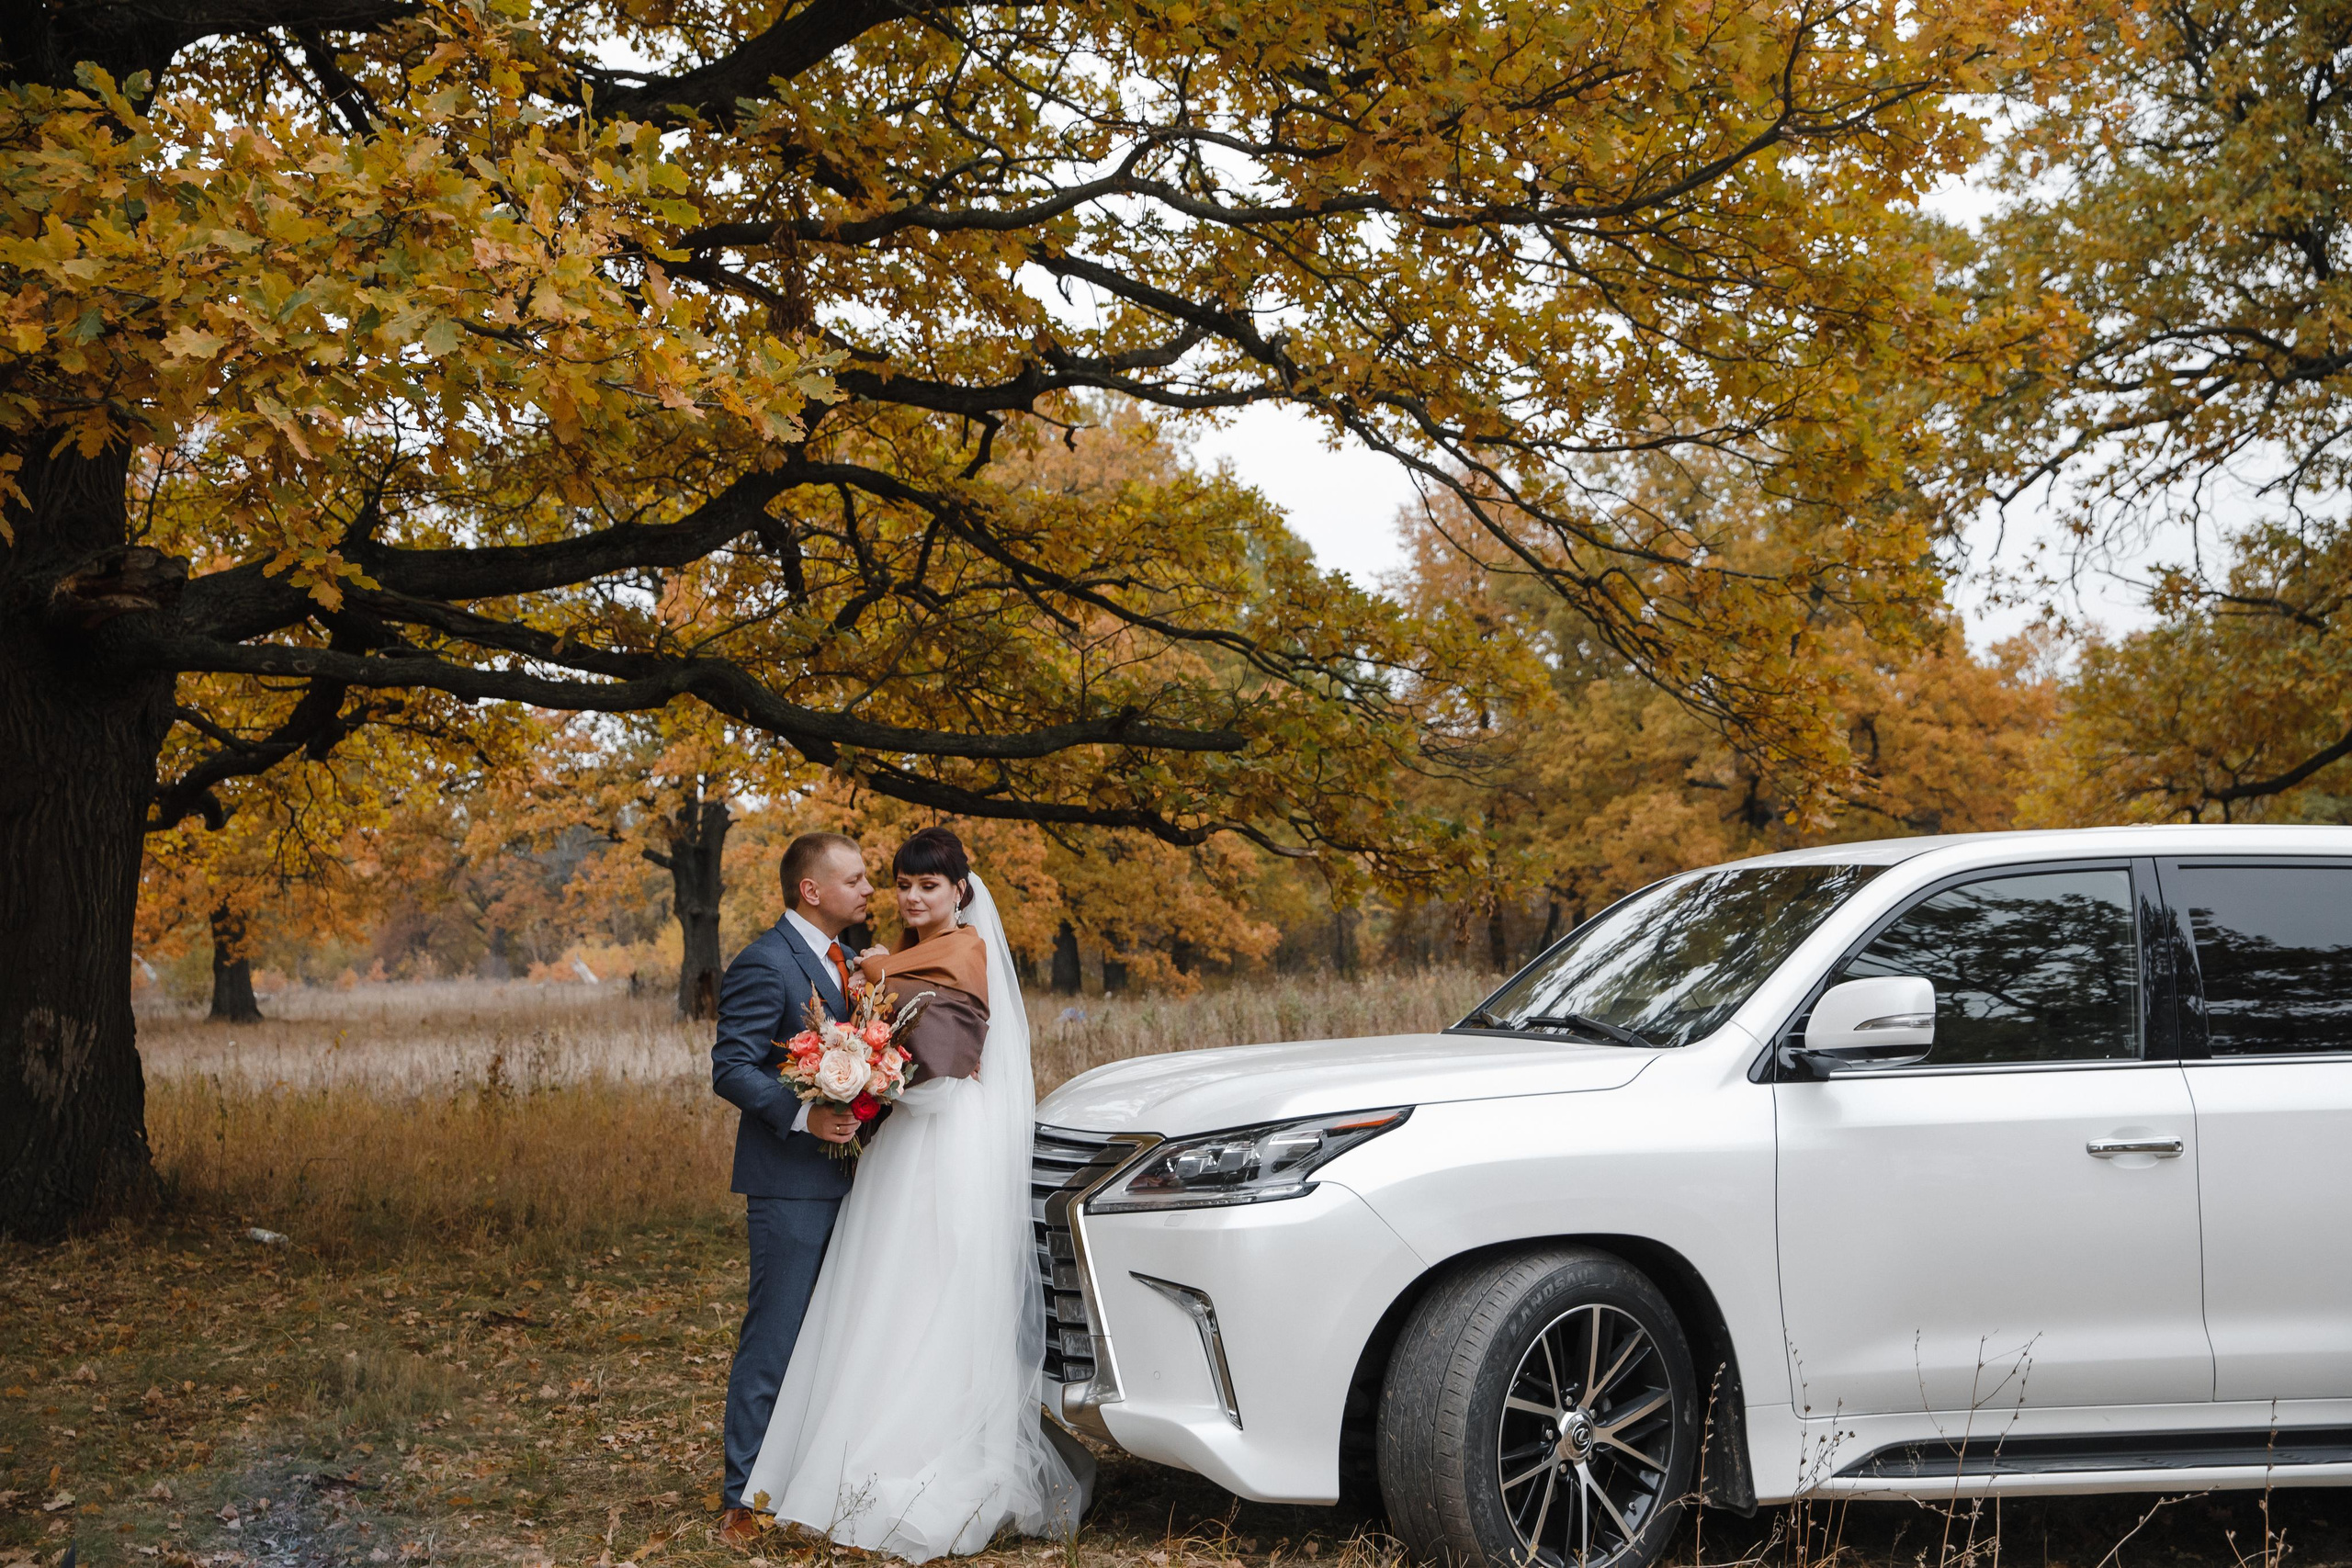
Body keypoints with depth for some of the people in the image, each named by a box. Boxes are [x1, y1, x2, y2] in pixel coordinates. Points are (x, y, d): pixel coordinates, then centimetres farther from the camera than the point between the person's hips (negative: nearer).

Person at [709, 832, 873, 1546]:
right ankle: (745, 1499, 3)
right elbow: (731, 1067, -19)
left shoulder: (839, 957, 15)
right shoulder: (766, 964, -14)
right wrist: (803, 1115, -29)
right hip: (791, 1183, -9)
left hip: (840, 1176, 9)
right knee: (773, 1340, -4)